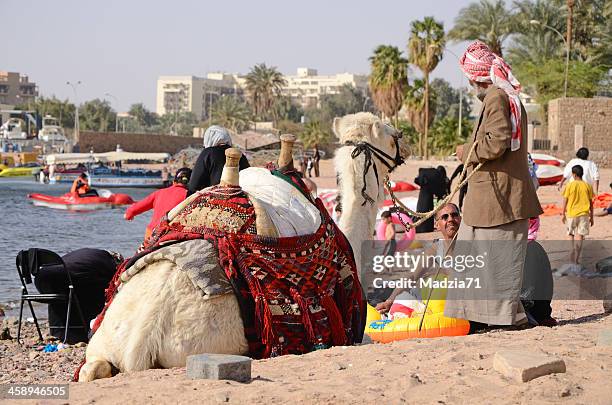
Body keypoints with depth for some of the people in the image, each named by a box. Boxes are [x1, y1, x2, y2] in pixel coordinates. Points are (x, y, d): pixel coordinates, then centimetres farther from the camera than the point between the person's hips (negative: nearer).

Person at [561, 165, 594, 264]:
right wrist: (591, 216, 12)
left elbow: (565, 201, -2)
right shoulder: (587, 186, 0)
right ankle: (576, 259, -5)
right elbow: (591, 203, 3)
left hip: (571, 214, -1)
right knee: (580, 235, 1)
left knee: (571, 234, 19)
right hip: (583, 214, 1)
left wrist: (563, 214, 9)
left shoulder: (570, 185, -6)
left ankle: (572, 248, -4)